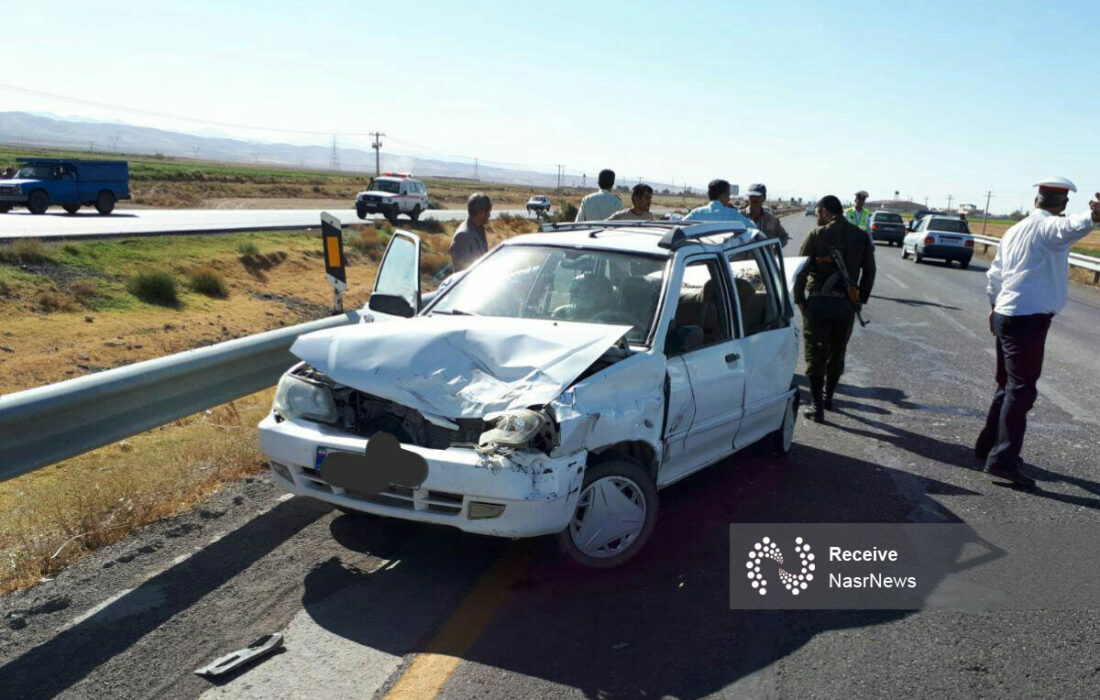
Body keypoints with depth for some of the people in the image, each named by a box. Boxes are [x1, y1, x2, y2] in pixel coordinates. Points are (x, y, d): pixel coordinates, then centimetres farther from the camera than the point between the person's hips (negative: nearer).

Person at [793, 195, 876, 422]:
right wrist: (860, 299, 15)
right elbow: (869, 271, 8)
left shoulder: (816, 235, -4)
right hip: (846, 303, 3)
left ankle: (817, 405, 0)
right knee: (837, 352, 18)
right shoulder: (861, 236, 7)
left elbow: (801, 269, -7)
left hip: (818, 301, -3)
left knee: (815, 353, 3)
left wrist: (799, 299, 1)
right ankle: (828, 396, 31)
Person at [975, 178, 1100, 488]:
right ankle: (1002, 460, -11)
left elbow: (994, 274, 22)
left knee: (1008, 385, 20)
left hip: (1005, 314, 9)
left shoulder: (1015, 230, 15)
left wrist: (994, 306, 35)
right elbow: (1072, 227, -35)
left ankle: (989, 445, 30)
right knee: (1022, 389, -8)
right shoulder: (1049, 228, -10)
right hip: (1029, 318, -9)